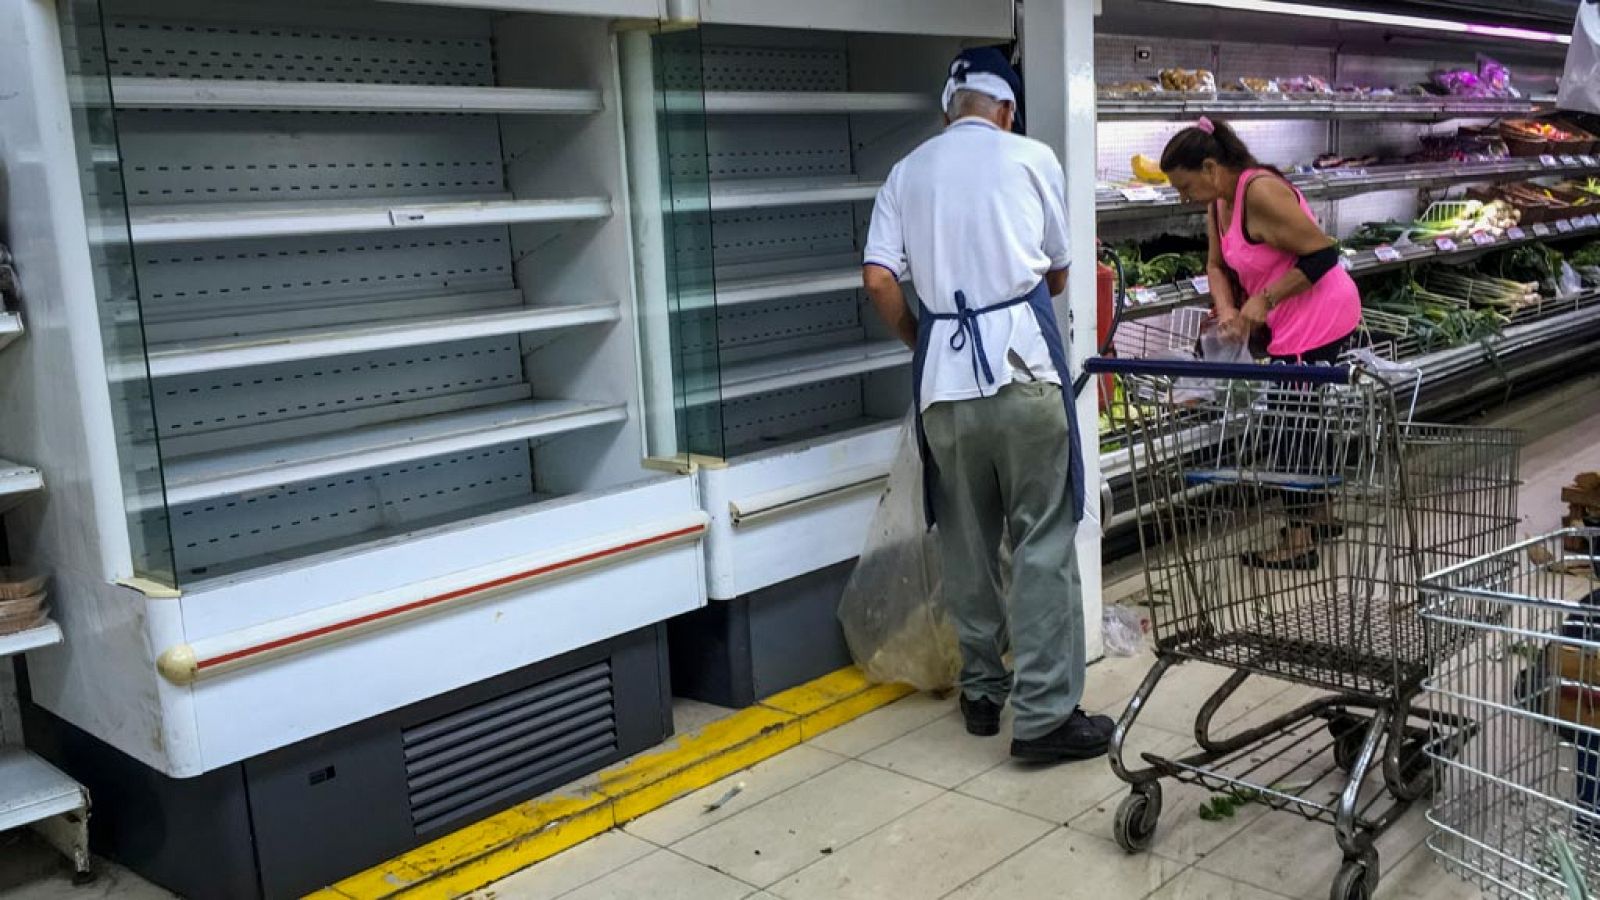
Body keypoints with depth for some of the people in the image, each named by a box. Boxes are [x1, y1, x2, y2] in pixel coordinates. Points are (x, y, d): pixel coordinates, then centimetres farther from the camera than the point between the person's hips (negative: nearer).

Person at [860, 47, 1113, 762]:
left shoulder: (907, 172, 13)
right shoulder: (1031, 158, 8)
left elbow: (878, 279, 3)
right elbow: (1058, 273, 15)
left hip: (944, 372, 3)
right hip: (1020, 359, -3)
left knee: (966, 541, 13)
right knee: (1042, 540, 0)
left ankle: (982, 690, 24)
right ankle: (1044, 714, 0)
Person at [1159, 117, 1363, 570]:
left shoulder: (1260, 192, -24)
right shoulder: (1219, 204, 5)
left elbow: (1322, 254, -24)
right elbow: (1217, 265, 12)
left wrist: (1263, 300, -22)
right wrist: (1226, 308, -6)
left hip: (1318, 320, -10)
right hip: (1292, 324, 10)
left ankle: (1300, 538, 6)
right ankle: (1318, 515, 33)